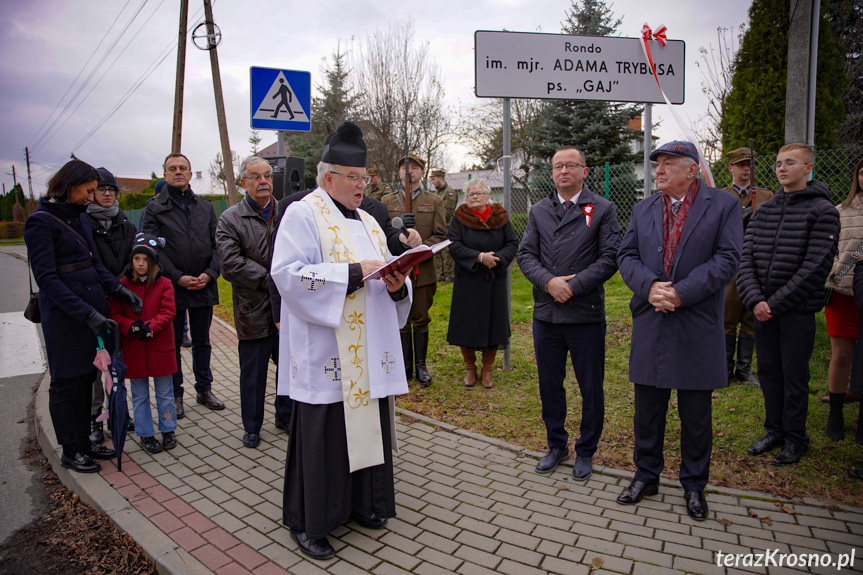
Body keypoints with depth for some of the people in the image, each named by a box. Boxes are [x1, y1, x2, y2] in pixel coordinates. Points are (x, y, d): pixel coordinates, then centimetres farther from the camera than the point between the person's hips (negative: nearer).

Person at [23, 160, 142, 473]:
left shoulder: (81, 216, 10)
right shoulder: (41, 222, -12)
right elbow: (47, 279, -17)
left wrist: (118, 289, -1)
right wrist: (87, 314, -22)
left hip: (93, 309, 7)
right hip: (64, 316, -7)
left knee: (86, 379, 15)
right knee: (67, 383, 5)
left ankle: (84, 442, 28)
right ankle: (70, 451, 19)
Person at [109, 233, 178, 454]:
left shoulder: (164, 284, -4)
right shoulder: (122, 284, -1)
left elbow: (168, 312, -10)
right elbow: (115, 314, -3)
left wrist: (150, 327, -23)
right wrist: (131, 327, -20)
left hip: (160, 348, -1)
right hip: (133, 351, 1)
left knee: (165, 394, 12)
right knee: (140, 396, 12)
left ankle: (168, 430, 26)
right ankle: (145, 434, 25)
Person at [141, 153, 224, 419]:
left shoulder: (205, 207, 11)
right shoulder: (154, 207, 1)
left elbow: (216, 245, 7)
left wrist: (209, 273, -8)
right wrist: (178, 278, -15)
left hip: (203, 286, 3)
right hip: (171, 287, -3)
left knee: (202, 341, 13)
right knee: (172, 343, 8)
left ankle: (204, 389, 26)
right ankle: (175, 395, 20)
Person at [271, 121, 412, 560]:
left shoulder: (368, 223, 18)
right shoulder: (303, 215, -5)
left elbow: (386, 277, 19)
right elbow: (288, 273, -18)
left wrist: (396, 285, -6)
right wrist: (352, 272, -21)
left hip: (368, 355, 7)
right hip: (325, 355, -7)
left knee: (367, 426, 13)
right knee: (321, 436, 1)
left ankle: (361, 504, 32)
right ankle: (307, 522, 19)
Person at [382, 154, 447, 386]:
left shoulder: (434, 202, 8)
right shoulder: (387, 201, 10)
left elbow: (440, 235, 0)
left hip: (423, 270, 0)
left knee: (421, 320, 7)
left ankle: (421, 365, 18)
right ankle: (405, 365, 18)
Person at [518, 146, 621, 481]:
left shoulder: (602, 209, 0)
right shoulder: (538, 211, 10)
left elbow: (609, 258, -8)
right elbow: (526, 255, 4)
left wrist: (574, 285, -16)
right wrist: (549, 282, -13)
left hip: (586, 315, -3)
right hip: (546, 314, 3)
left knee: (591, 389, 8)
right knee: (549, 385, 14)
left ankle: (585, 452, 27)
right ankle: (556, 445, 33)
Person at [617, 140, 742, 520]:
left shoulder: (723, 205, -1)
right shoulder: (643, 209, 10)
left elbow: (727, 259, -10)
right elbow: (626, 256, 4)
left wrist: (680, 293, -19)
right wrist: (649, 286, -15)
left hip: (698, 329, -3)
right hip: (650, 327, 3)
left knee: (696, 414, 10)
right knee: (648, 409, 13)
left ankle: (694, 485, 29)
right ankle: (646, 476, 30)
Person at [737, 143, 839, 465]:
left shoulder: (822, 211, -5)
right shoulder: (763, 211, 9)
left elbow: (816, 267, -13)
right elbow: (746, 259, 3)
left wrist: (776, 304, -16)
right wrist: (755, 300, -11)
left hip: (798, 310, -5)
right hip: (763, 309, 5)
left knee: (794, 376, 5)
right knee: (768, 372, 13)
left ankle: (795, 439, 20)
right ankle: (775, 431, 28)